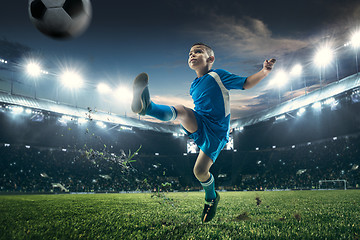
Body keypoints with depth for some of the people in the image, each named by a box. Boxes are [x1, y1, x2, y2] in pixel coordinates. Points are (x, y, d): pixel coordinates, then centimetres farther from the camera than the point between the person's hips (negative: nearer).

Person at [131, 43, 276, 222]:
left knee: (200, 170, -11)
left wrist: (264, 72, -11)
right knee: (180, 110, -27)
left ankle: (211, 198, 18)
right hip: (197, 125, 4)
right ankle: (146, 107, -55)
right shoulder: (194, 87, 17)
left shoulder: (218, 75, 0)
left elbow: (245, 84, 2)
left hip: (215, 131, -4)